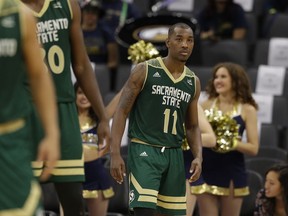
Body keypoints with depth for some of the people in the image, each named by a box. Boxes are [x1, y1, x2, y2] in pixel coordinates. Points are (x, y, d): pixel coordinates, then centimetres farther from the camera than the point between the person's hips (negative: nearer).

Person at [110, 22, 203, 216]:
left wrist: (198, 156, -2)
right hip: (144, 150, -6)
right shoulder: (144, 71, -5)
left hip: (174, 154, 6)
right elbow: (122, 112, -5)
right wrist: (115, 154, -14)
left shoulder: (193, 82, 10)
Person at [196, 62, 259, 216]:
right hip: (206, 170, 1)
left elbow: (253, 148, -3)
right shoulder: (206, 105, 5)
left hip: (232, 173, -1)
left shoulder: (247, 110, 2)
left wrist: (230, 142, -17)